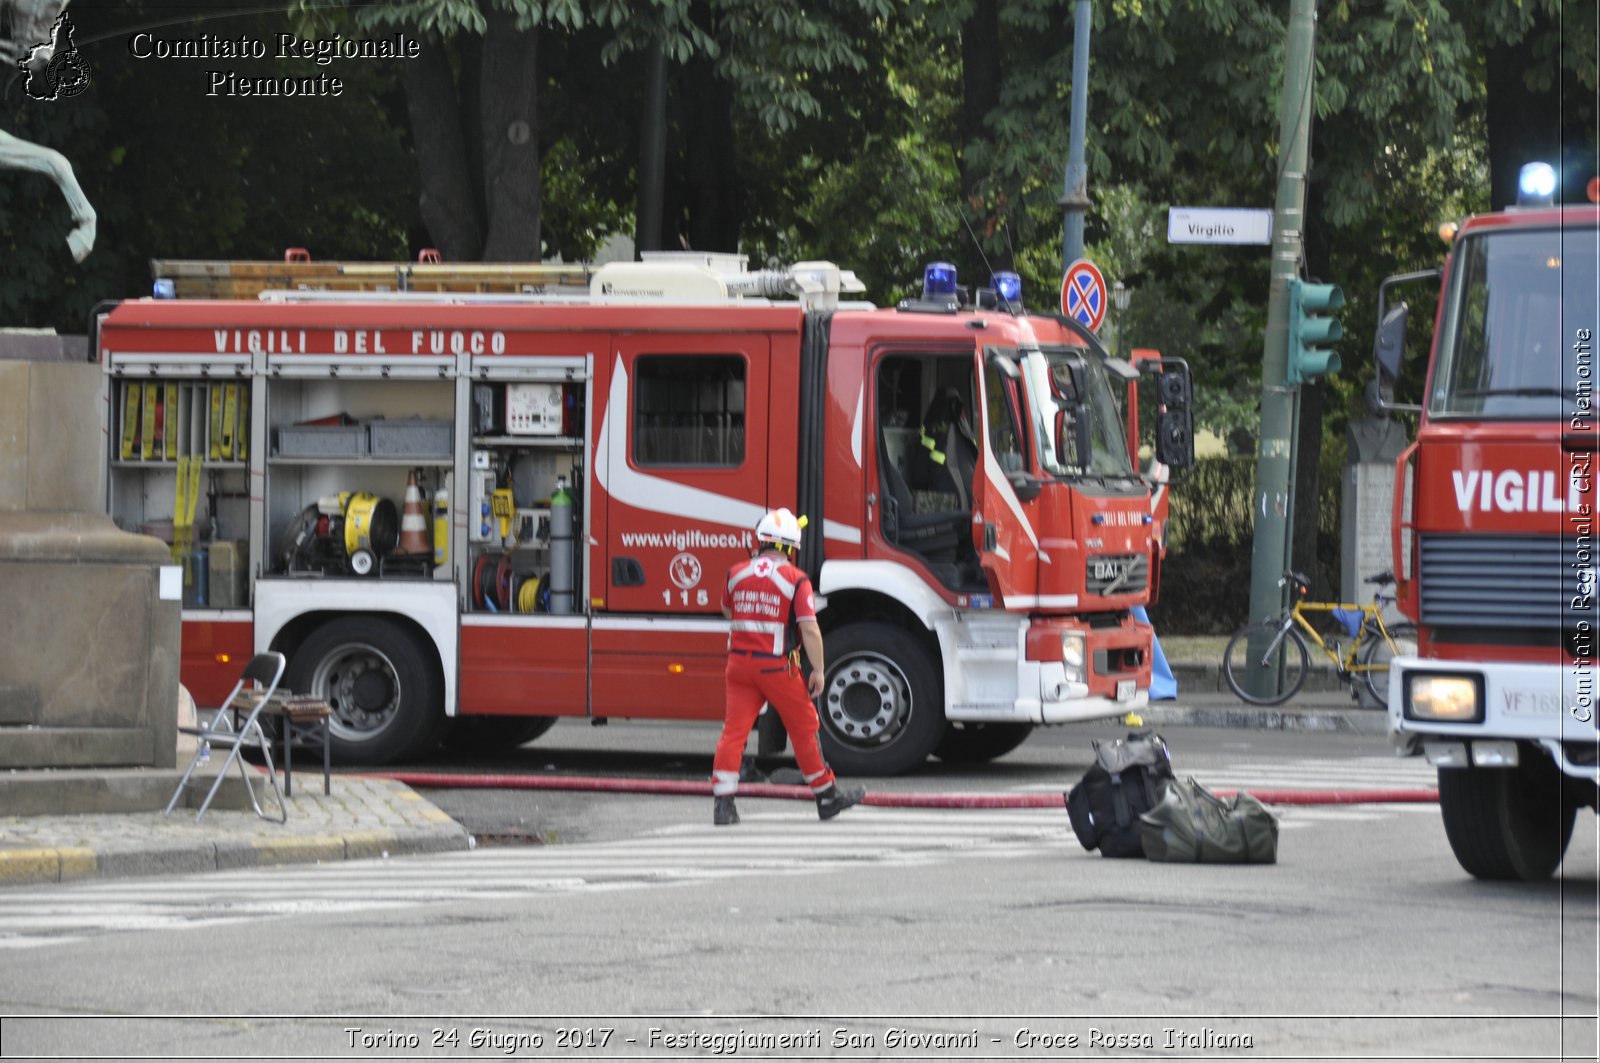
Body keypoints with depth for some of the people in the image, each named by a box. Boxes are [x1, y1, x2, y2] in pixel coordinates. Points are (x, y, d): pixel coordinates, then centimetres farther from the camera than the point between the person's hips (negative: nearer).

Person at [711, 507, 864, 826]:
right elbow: (810, 629, -15)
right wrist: (818, 670, -8)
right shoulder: (796, 580, -11)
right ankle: (826, 796, 22)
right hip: (777, 667, -3)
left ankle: (723, 802, -7)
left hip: (740, 664, 3)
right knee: (803, 728, 11)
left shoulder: (736, 573, 2)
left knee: (735, 730, 2)